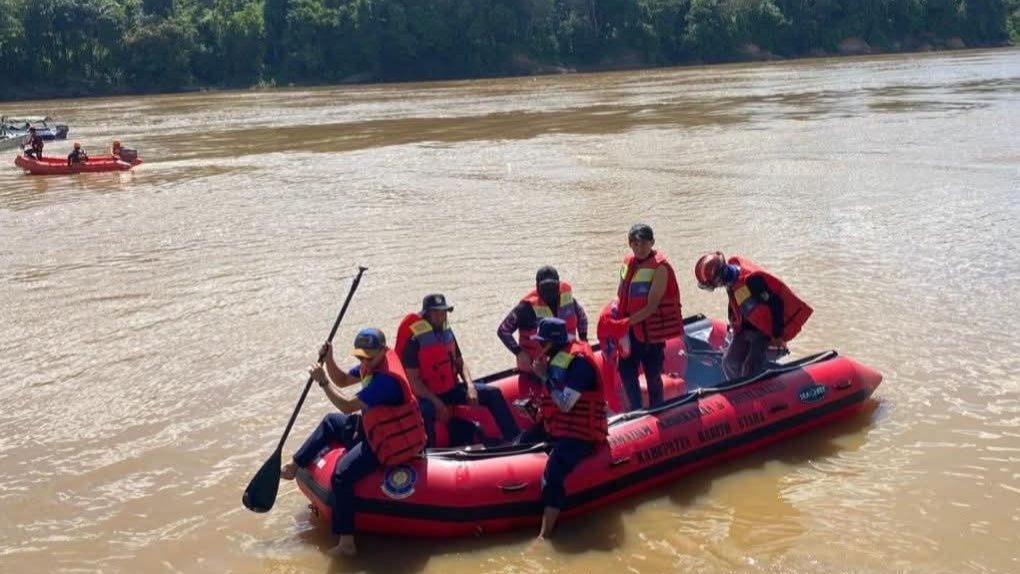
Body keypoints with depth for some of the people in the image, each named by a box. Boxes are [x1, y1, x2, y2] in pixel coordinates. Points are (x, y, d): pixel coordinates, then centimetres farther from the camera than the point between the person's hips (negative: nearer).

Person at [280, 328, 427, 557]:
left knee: (342, 475, -24)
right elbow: (342, 380, 12)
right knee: (331, 422, 23)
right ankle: (294, 466, 33)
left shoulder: (386, 379, -30)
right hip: (376, 427, 11)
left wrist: (323, 381, -20)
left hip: (392, 442, -11)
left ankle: (346, 542, -22)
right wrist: (328, 359, -5)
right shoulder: (374, 363, 0)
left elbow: (348, 407, -29)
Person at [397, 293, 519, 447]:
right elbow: (413, 380, -17)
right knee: (425, 413, -41)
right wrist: (437, 402, -24)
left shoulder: (447, 331, 6)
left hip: (452, 389, 7)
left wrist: (470, 386, -5)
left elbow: (459, 362, 13)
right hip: (428, 395, -7)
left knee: (493, 393, -2)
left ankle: (515, 439, 1)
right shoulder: (415, 340, -16)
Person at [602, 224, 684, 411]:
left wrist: (627, 323, -26)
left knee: (652, 374, 5)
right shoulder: (628, 262, 5)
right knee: (626, 369, 10)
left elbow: (652, 306, -20)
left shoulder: (660, 267, -16)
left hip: (651, 330, -6)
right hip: (631, 329, 6)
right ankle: (636, 410, 27)